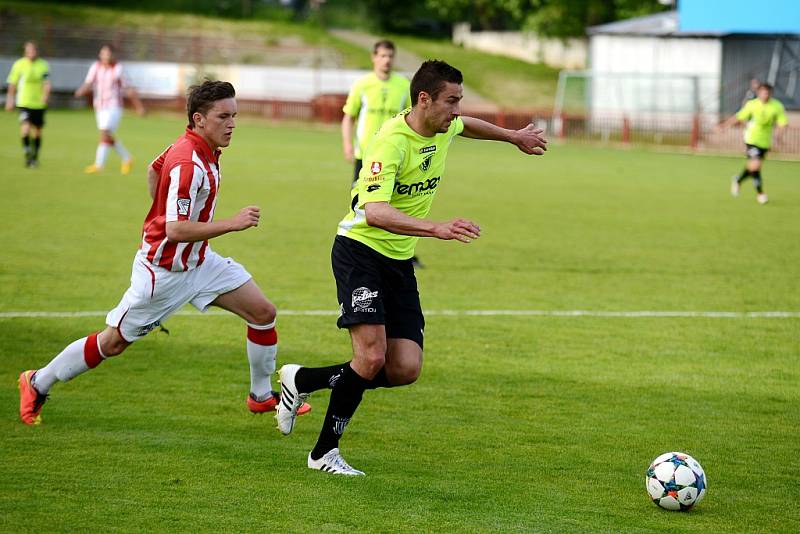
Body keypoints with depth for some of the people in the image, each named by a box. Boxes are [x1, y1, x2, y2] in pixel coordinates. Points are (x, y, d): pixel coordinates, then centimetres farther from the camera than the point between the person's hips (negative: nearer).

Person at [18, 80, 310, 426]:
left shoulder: (201, 149, 0)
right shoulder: (188, 164, -29)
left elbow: (154, 171, 19)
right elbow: (175, 230, -33)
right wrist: (232, 224, -33)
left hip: (198, 261, 9)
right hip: (163, 270, -9)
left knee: (263, 313, 2)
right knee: (112, 343, 4)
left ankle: (262, 396, 18)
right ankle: (38, 383, 22)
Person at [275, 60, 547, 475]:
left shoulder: (444, 128, 2)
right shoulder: (392, 141, -23)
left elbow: (466, 126, 30)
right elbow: (374, 212, -36)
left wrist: (514, 137, 41)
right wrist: (437, 229, -46)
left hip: (398, 261, 8)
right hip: (359, 250, -8)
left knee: (405, 370, -5)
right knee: (372, 356, -21)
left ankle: (303, 380, 16)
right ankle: (324, 453, -2)